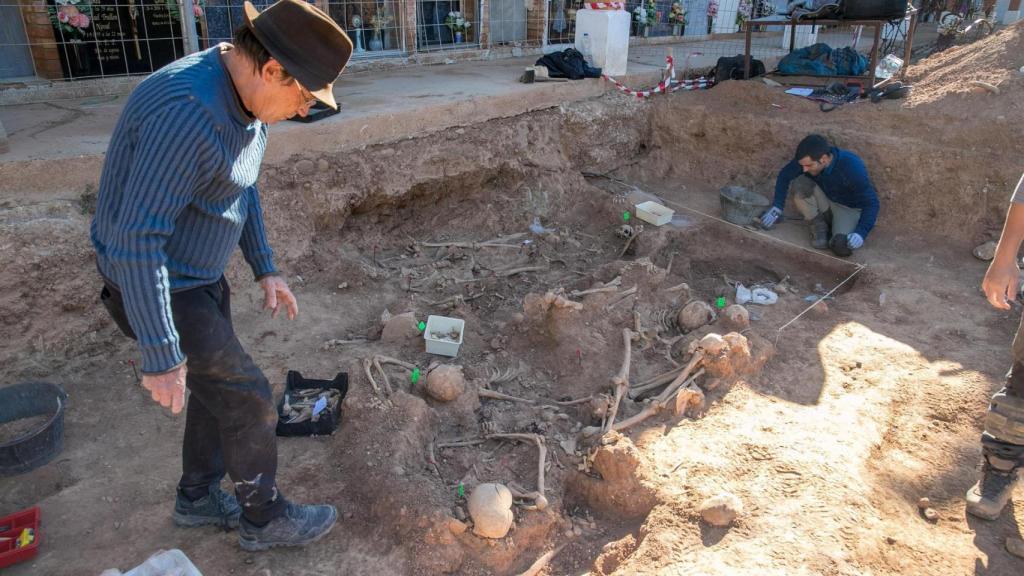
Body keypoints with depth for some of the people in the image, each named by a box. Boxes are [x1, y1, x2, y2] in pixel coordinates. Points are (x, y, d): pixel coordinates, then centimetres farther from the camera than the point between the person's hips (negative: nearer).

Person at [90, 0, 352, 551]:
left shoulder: (246, 98, -1)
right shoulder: (187, 111, -33)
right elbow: (137, 239, -32)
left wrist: (265, 269, 15)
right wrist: (161, 356, -27)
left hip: (199, 275, 9)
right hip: (153, 285, -9)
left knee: (218, 389, 20)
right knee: (247, 397, 1)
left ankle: (198, 497, 42)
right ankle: (264, 518, 23)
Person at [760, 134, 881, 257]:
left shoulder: (852, 167, -34)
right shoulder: (808, 158, -23)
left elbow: (872, 203, -29)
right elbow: (785, 175, -7)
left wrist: (861, 233, -42)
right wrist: (777, 207, -15)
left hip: (850, 208, -4)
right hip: (826, 200, 4)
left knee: (841, 247, -30)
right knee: (799, 184, -26)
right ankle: (820, 224, -6)